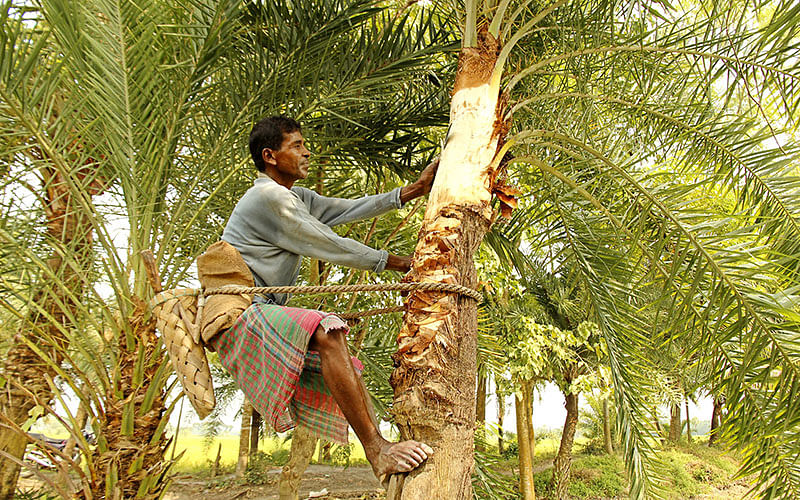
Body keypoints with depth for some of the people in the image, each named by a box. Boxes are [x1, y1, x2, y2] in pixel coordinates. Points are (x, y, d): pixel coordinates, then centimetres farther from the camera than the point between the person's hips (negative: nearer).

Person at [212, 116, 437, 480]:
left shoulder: (295, 198, 18)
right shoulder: (268, 197, -12)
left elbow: (350, 209, 11)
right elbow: (331, 246, -12)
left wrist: (415, 190, 6)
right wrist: (399, 263, -4)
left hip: (261, 314, 11)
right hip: (238, 313, -11)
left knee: (347, 367, 7)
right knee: (325, 332, -33)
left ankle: (379, 452, 3)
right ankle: (379, 451, -34)